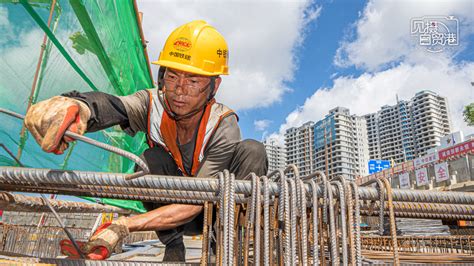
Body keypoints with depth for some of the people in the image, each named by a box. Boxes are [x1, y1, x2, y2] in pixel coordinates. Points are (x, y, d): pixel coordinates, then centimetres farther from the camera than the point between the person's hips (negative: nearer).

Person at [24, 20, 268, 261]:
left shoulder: (223, 126, -28)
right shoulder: (152, 105, -21)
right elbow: (111, 106, -45)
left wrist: (123, 226, -45)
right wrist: (72, 105, -69)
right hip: (170, 200, 2)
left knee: (252, 150, -27)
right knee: (151, 159, -29)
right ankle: (173, 248, -13)